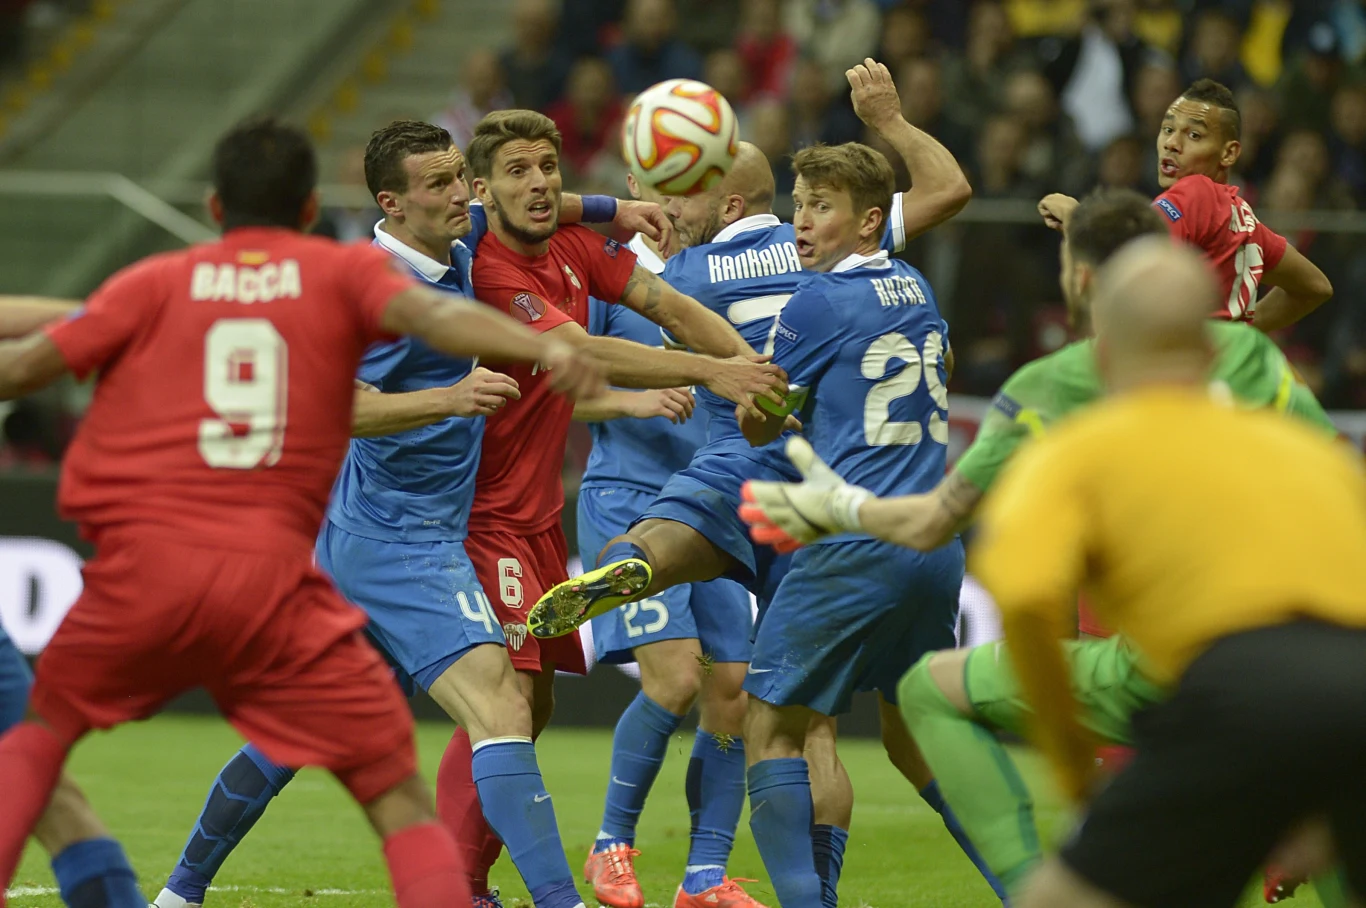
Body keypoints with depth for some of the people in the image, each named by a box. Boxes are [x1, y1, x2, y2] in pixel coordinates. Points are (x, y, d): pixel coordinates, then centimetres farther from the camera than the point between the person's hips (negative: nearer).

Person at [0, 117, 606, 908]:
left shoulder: (157, 283, 14)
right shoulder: (344, 272, 12)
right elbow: (432, 317, -8)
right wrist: (546, 348, -19)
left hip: (142, 570, 2)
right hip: (272, 581, -2)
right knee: (400, 798, 2)